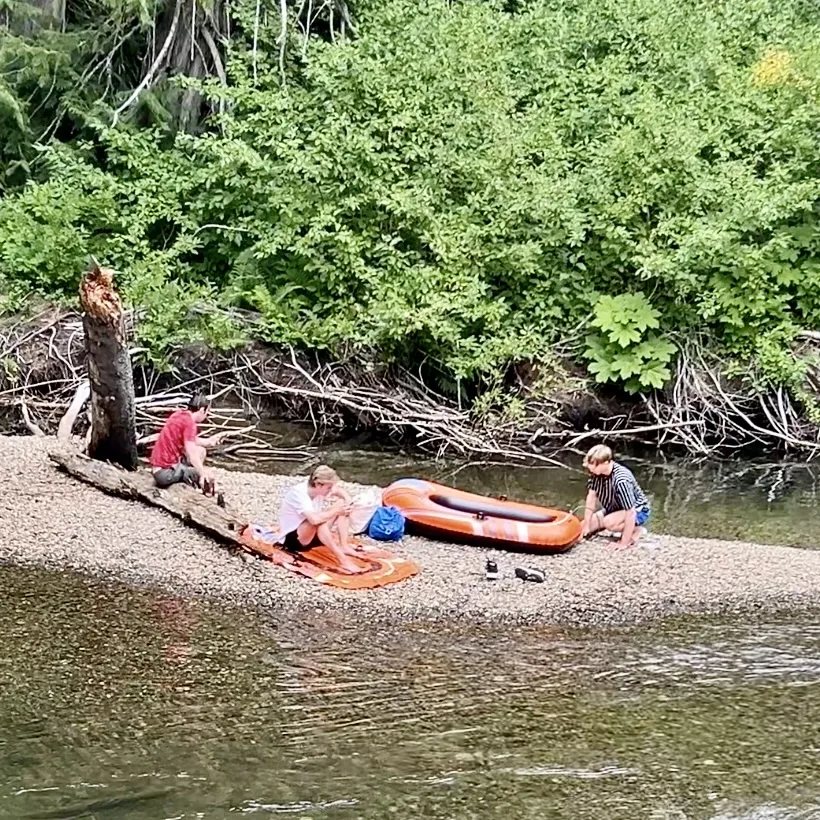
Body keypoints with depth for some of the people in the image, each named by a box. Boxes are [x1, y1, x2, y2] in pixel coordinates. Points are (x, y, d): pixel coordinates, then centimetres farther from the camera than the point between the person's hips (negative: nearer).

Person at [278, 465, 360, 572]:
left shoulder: (318, 488, -8)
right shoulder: (298, 493, -30)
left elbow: (340, 491, 12)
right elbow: (314, 519, -45)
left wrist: (348, 502, -11)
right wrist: (335, 511, -29)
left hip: (312, 535, 8)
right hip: (292, 538, -8)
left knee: (342, 503, -6)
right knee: (319, 521, -39)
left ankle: (344, 546, -16)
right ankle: (343, 559, -39)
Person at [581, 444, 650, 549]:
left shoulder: (621, 480, -37)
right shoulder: (595, 472, -18)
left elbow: (631, 513, -36)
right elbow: (591, 496, -9)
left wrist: (624, 543, -31)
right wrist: (586, 526, -9)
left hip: (637, 510, -8)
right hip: (615, 508, 8)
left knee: (608, 522, -35)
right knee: (582, 530, 0)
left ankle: (637, 530, -6)